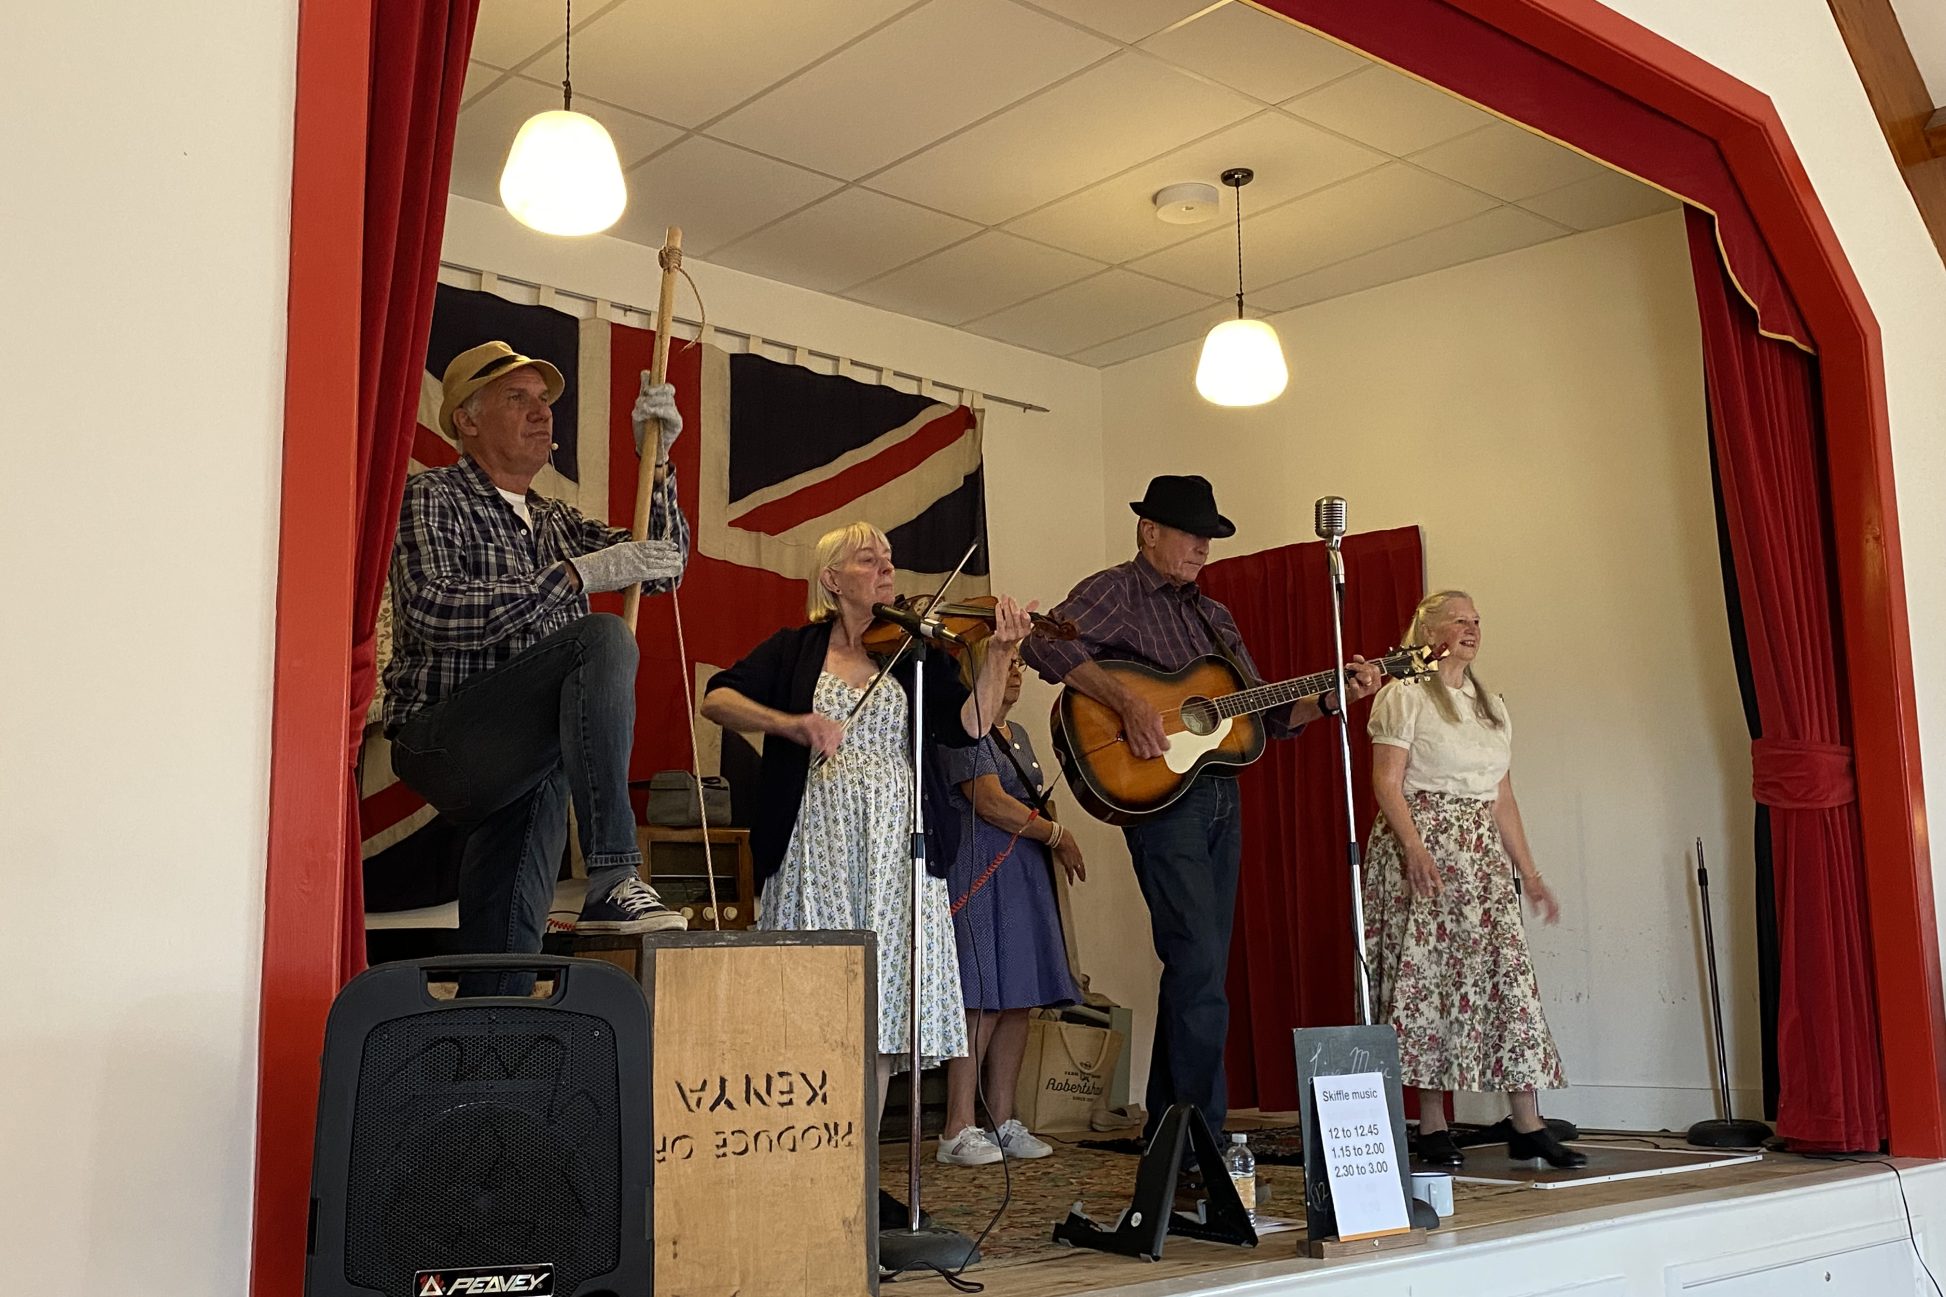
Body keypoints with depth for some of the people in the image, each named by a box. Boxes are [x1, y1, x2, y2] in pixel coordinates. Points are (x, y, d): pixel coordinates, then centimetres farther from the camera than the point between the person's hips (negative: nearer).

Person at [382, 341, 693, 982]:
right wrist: (576, 574, -24)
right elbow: (434, 613, -19)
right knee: (603, 638, -28)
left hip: (522, 764, 7)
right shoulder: (432, 498, -1)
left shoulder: (556, 520, 22)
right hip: (443, 741, -7)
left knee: (506, 944, 1)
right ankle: (614, 882, -36)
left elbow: (663, 567, 16)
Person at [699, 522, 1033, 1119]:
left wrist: (1000, 654, -13)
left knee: (880, 1003, 1)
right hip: (816, 842, -2)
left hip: (895, 846, 2)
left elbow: (968, 725, 0)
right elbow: (716, 698, -3)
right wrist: (791, 723, -19)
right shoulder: (795, 650, 9)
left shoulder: (915, 652, 13)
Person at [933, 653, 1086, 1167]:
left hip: (1024, 876, 9)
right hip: (980, 874, -9)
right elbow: (989, 802, -17)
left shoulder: (1017, 734, 22)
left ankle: (1003, 1121, 12)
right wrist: (1057, 834, -10)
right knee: (985, 1000, -13)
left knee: (1019, 1000, 6)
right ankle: (957, 1131, -9)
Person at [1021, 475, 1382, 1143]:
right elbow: (1046, 644, -22)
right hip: (1160, 795, -8)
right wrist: (1129, 704, -27)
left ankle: (1165, 1130, 19)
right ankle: (1200, 1134, -6)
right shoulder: (1116, 592, -2)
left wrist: (1332, 698, 5)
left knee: (1199, 969, 10)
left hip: (1220, 795, 8)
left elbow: (1266, 713, 21)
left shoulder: (1212, 615, 22)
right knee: (1199, 963, -13)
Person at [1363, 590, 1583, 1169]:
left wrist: (1529, 871, 14)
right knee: (1426, 976, -6)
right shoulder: (1405, 695, -1)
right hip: (1422, 844, -6)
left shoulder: (1493, 707, 20)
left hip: (1481, 854, 6)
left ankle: (1528, 1126, -1)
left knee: (1509, 973, -3)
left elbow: (1502, 799, 20)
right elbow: (1387, 782, -9)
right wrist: (1415, 848, -23)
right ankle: (1432, 1128, -1)